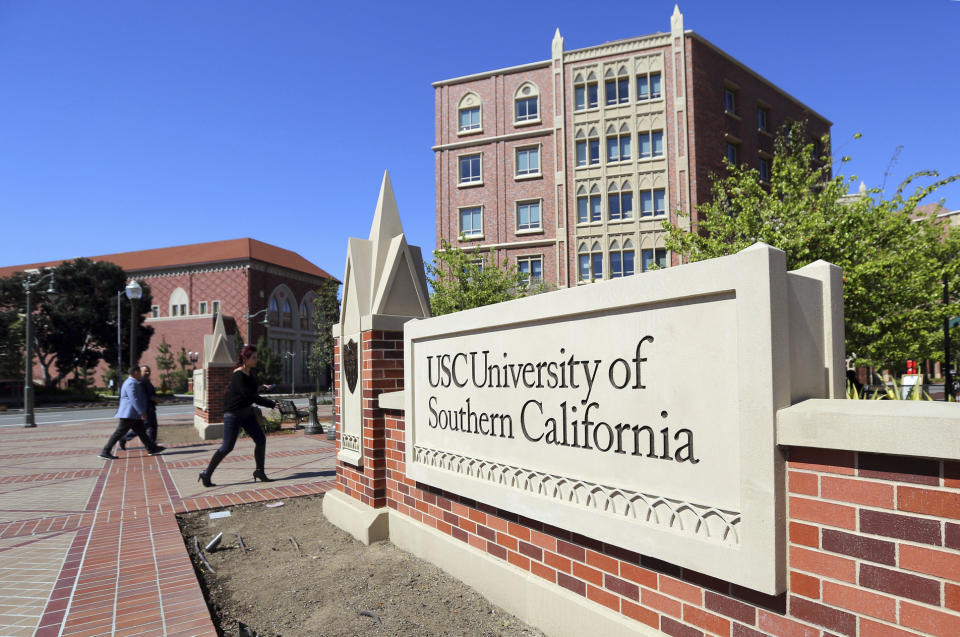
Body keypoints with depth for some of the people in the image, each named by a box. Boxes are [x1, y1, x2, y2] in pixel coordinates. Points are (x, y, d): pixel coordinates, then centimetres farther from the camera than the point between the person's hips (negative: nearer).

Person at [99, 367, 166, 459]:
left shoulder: (131, 382, 17)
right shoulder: (131, 383, -16)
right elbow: (134, 399, -24)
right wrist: (142, 412, -25)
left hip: (134, 415, 11)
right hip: (129, 414, -11)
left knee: (141, 432, 9)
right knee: (119, 432, -5)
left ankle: (152, 448, 10)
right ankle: (105, 451, 0)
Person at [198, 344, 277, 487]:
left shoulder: (251, 373, 5)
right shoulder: (238, 376, -22)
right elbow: (251, 396, -29)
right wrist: (272, 404, -28)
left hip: (247, 413, 8)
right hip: (233, 414, -8)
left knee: (261, 440, 1)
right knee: (227, 447, -4)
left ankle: (259, 472, 12)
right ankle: (206, 474, 13)